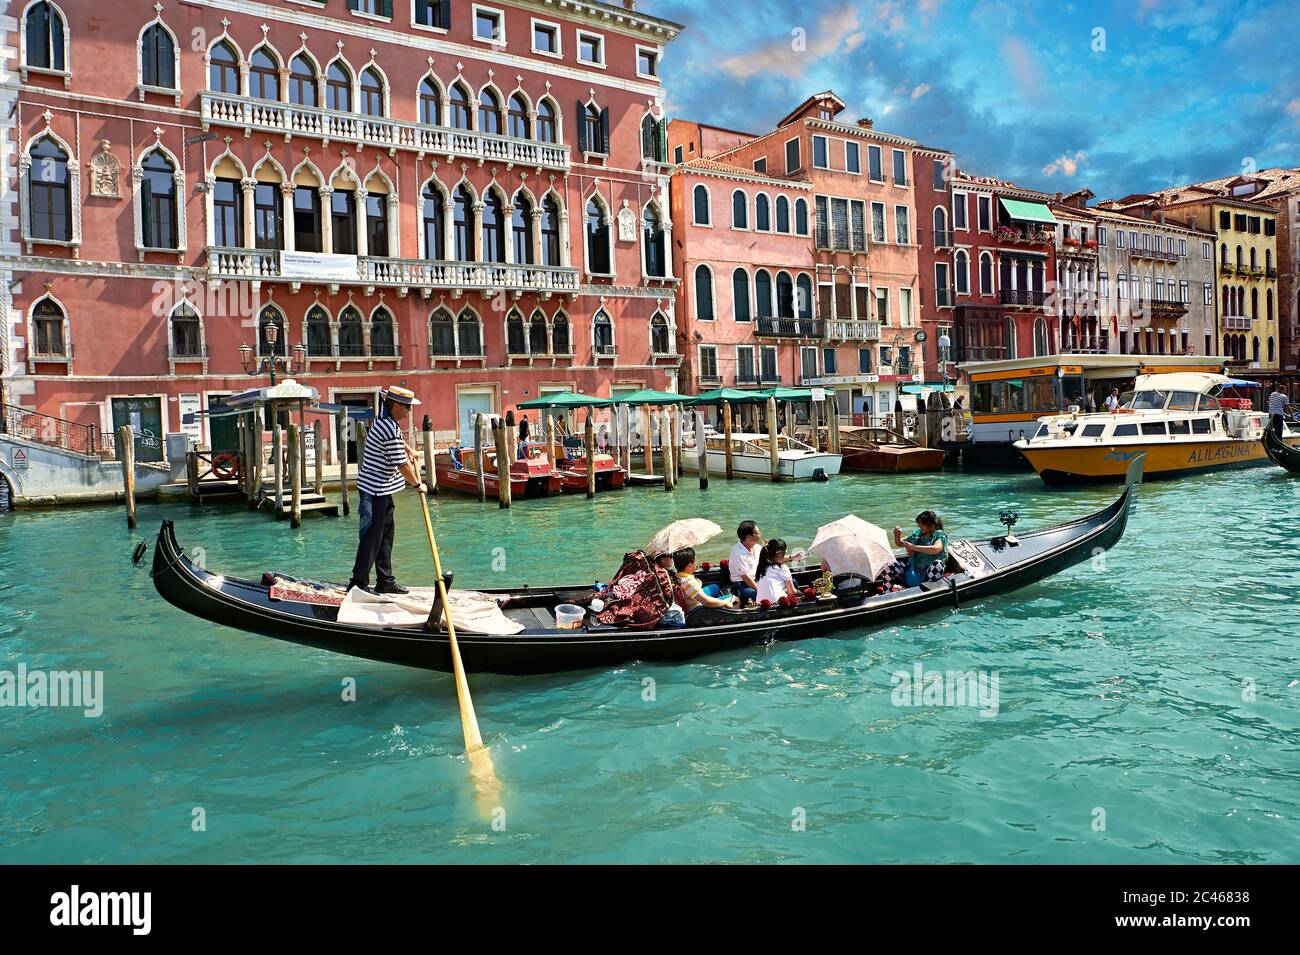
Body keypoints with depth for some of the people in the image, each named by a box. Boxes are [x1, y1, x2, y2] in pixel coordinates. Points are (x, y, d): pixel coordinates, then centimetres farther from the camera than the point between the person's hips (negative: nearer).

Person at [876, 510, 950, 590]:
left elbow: (936, 549, -27)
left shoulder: (940, 535, -4)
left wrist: (913, 547, -25)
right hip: (912, 571, 5)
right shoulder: (917, 533, 11)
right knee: (890, 567, -18)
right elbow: (899, 543, 22)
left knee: (938, 564, -37)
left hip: (930, 574, -4)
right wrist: (897, 536, -1)